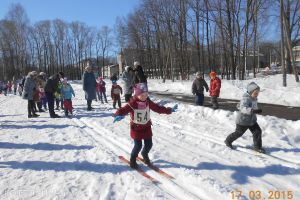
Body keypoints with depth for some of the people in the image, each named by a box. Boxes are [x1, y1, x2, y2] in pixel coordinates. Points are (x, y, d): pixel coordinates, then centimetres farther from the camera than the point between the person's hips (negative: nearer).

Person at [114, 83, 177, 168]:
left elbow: (158, 108, 2)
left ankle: (145, 154, 43)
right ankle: (132, 159, 23)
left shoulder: (148, 102, -7)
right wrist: (118, 115, -55)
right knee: (138, 145, -5)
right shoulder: (132, 104, -23)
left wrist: (169, 110, 1)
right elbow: (123, 110, -32)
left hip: (147, 127, 5)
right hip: (136, 128, -5)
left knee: (149, 144, 10)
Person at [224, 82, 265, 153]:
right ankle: (228, 141, 32)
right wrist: (253, 110, -54)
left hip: (252, 120, 8)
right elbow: (243, 108, -43)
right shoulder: (246, 99, -27)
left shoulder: (254, 98, 3)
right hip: (243, 120, -8)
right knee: (239, 133, 8)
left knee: (258, 131, 0)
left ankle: (257, 147, 13)